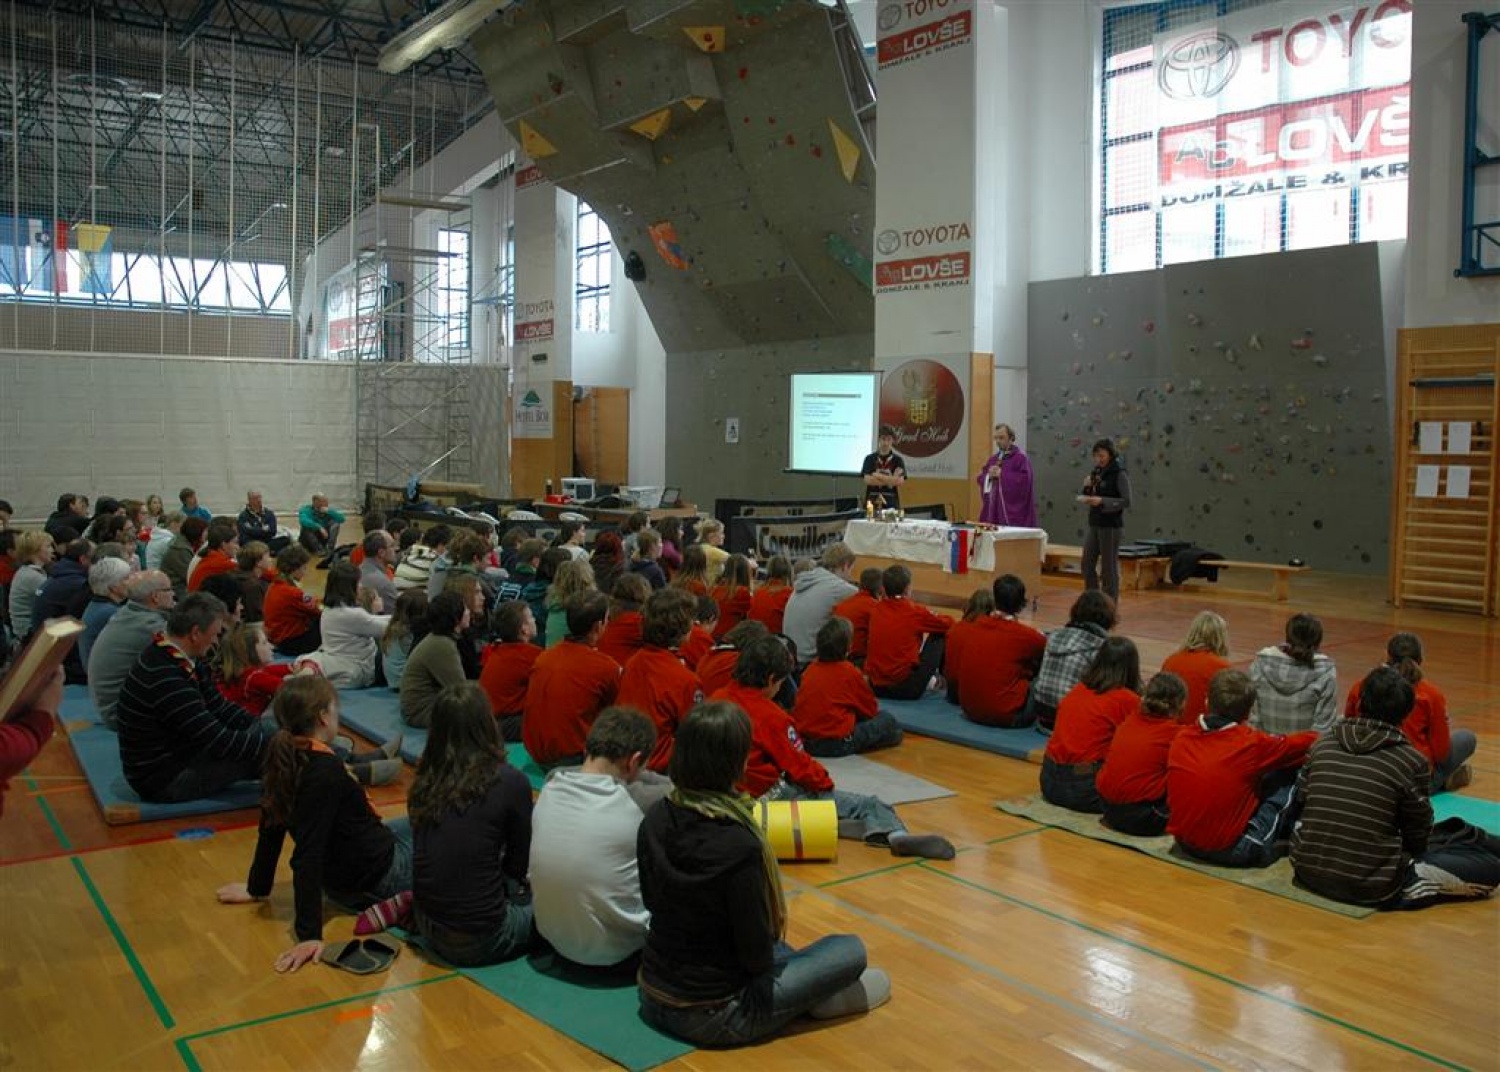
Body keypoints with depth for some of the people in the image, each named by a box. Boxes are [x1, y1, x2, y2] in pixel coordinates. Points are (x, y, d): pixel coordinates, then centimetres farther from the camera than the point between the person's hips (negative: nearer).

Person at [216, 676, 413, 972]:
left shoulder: (287, 759, -4)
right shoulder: (325, 772, -28)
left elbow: (272, 825, 7)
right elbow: (308, 854, -32)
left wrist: (257, 888, 20)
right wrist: (309, 933, -32)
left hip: (340, 881, 9)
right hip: (378, 876, -9)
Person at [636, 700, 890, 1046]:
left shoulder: (655, 820, -8)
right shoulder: (738, 845, -29)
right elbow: (757, 955, -21)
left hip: (653, 1000, 7)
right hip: (711, 1018, -7)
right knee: (851, 950, 5)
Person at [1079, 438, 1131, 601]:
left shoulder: (1120, 474, -9)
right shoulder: (1097, 473, 10)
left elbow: (1126, 502, -15)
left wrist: (1102, 501, -24)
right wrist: (1087, 488, -5)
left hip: (1111, 527, -7)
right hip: (1094, 525, 7)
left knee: (1109, 568, -1)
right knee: (1087, 565, 8)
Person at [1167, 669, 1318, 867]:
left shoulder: (1182, 738, -1)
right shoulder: (1253, 743, -12)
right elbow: (1302, 744, 5)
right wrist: (1318, 736, 27)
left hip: (1184, 844, 5)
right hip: (1230, 852, -5)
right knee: (1291, 775, 9)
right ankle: (1285, 840, 24)